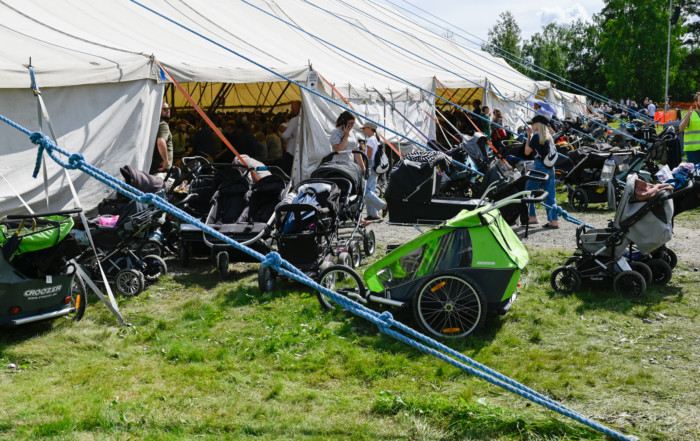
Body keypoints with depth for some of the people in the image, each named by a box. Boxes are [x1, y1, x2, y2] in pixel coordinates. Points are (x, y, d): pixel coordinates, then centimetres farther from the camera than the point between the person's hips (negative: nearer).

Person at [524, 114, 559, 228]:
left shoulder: (536, 136, -8)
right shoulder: (549, 137, 13)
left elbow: (527, 152, -4)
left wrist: (529, 136, 5)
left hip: (540, 167, -7)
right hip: (550, 167, 7)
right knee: (550, 195, 6)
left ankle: (532, 217, 3)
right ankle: (554, 220, 2)